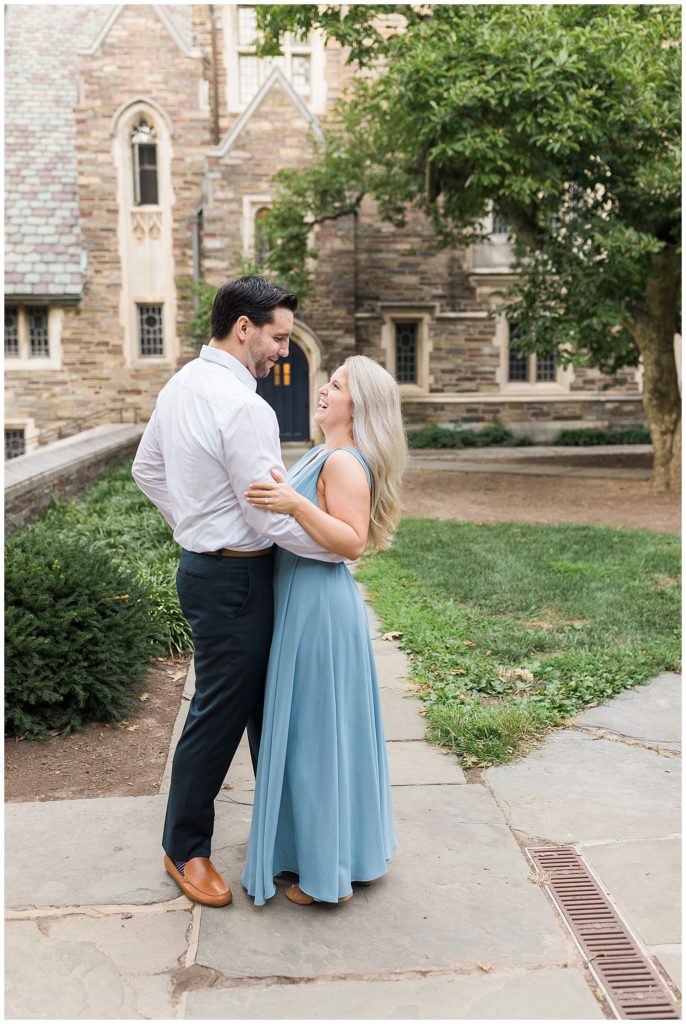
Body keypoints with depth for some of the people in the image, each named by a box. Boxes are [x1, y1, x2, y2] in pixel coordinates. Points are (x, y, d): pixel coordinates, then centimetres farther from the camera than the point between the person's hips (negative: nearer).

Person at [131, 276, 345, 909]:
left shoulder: (181, 385, 6)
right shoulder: (245, 408, -24)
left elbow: (146, 469, 16)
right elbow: (275, 519, -23)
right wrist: (342, 548, -9)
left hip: (203, 561, 10)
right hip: (234, 579, -10)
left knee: (262, 698, 21)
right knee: (220, 714, 6)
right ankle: (185, 849, 27)